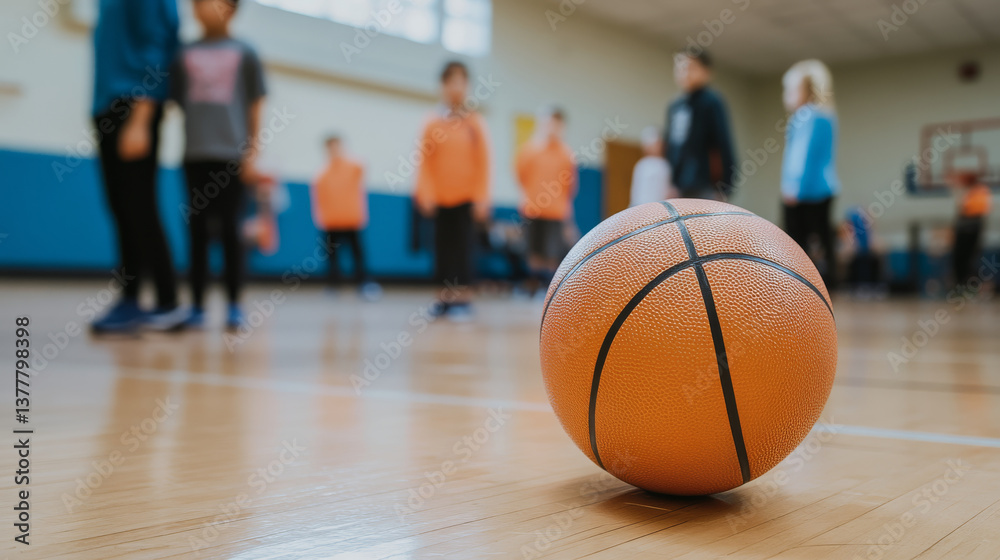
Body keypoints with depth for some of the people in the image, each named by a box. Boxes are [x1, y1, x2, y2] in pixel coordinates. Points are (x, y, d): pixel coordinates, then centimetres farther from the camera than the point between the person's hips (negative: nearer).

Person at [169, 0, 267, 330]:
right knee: (198, 232, 4)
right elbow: (177, 102, 13)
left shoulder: (244, 54, 6)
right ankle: (197, 306, 9)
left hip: (231, 154, -2)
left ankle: (234, 306, 4)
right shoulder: (186, 55, 12)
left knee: (230, 230, -2)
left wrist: (251, 154, -2)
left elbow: (255, 107, 5)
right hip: (195, 154, 2)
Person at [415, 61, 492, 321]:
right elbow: (425, 162, -1)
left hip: (467, 197, -1)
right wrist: (426, 194, -10)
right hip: (440, 198, 1)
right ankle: (449, 295, 13)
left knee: (462, 246, -3)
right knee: (443, 246, 4)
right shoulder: (433, 123, 0)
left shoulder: (475, 122, 0)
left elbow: (483, 163, -1)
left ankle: (462, 298, 0)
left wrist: (481, 198, -5)